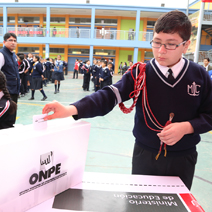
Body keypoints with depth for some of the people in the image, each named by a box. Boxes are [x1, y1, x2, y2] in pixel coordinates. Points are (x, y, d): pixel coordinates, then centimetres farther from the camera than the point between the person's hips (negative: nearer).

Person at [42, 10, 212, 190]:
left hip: (183, 159, 1)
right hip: (145, 155, 0)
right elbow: (109, 96, -23)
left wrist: (186, 127, -19)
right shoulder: (140, 73, -11)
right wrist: (71, 109, -37)